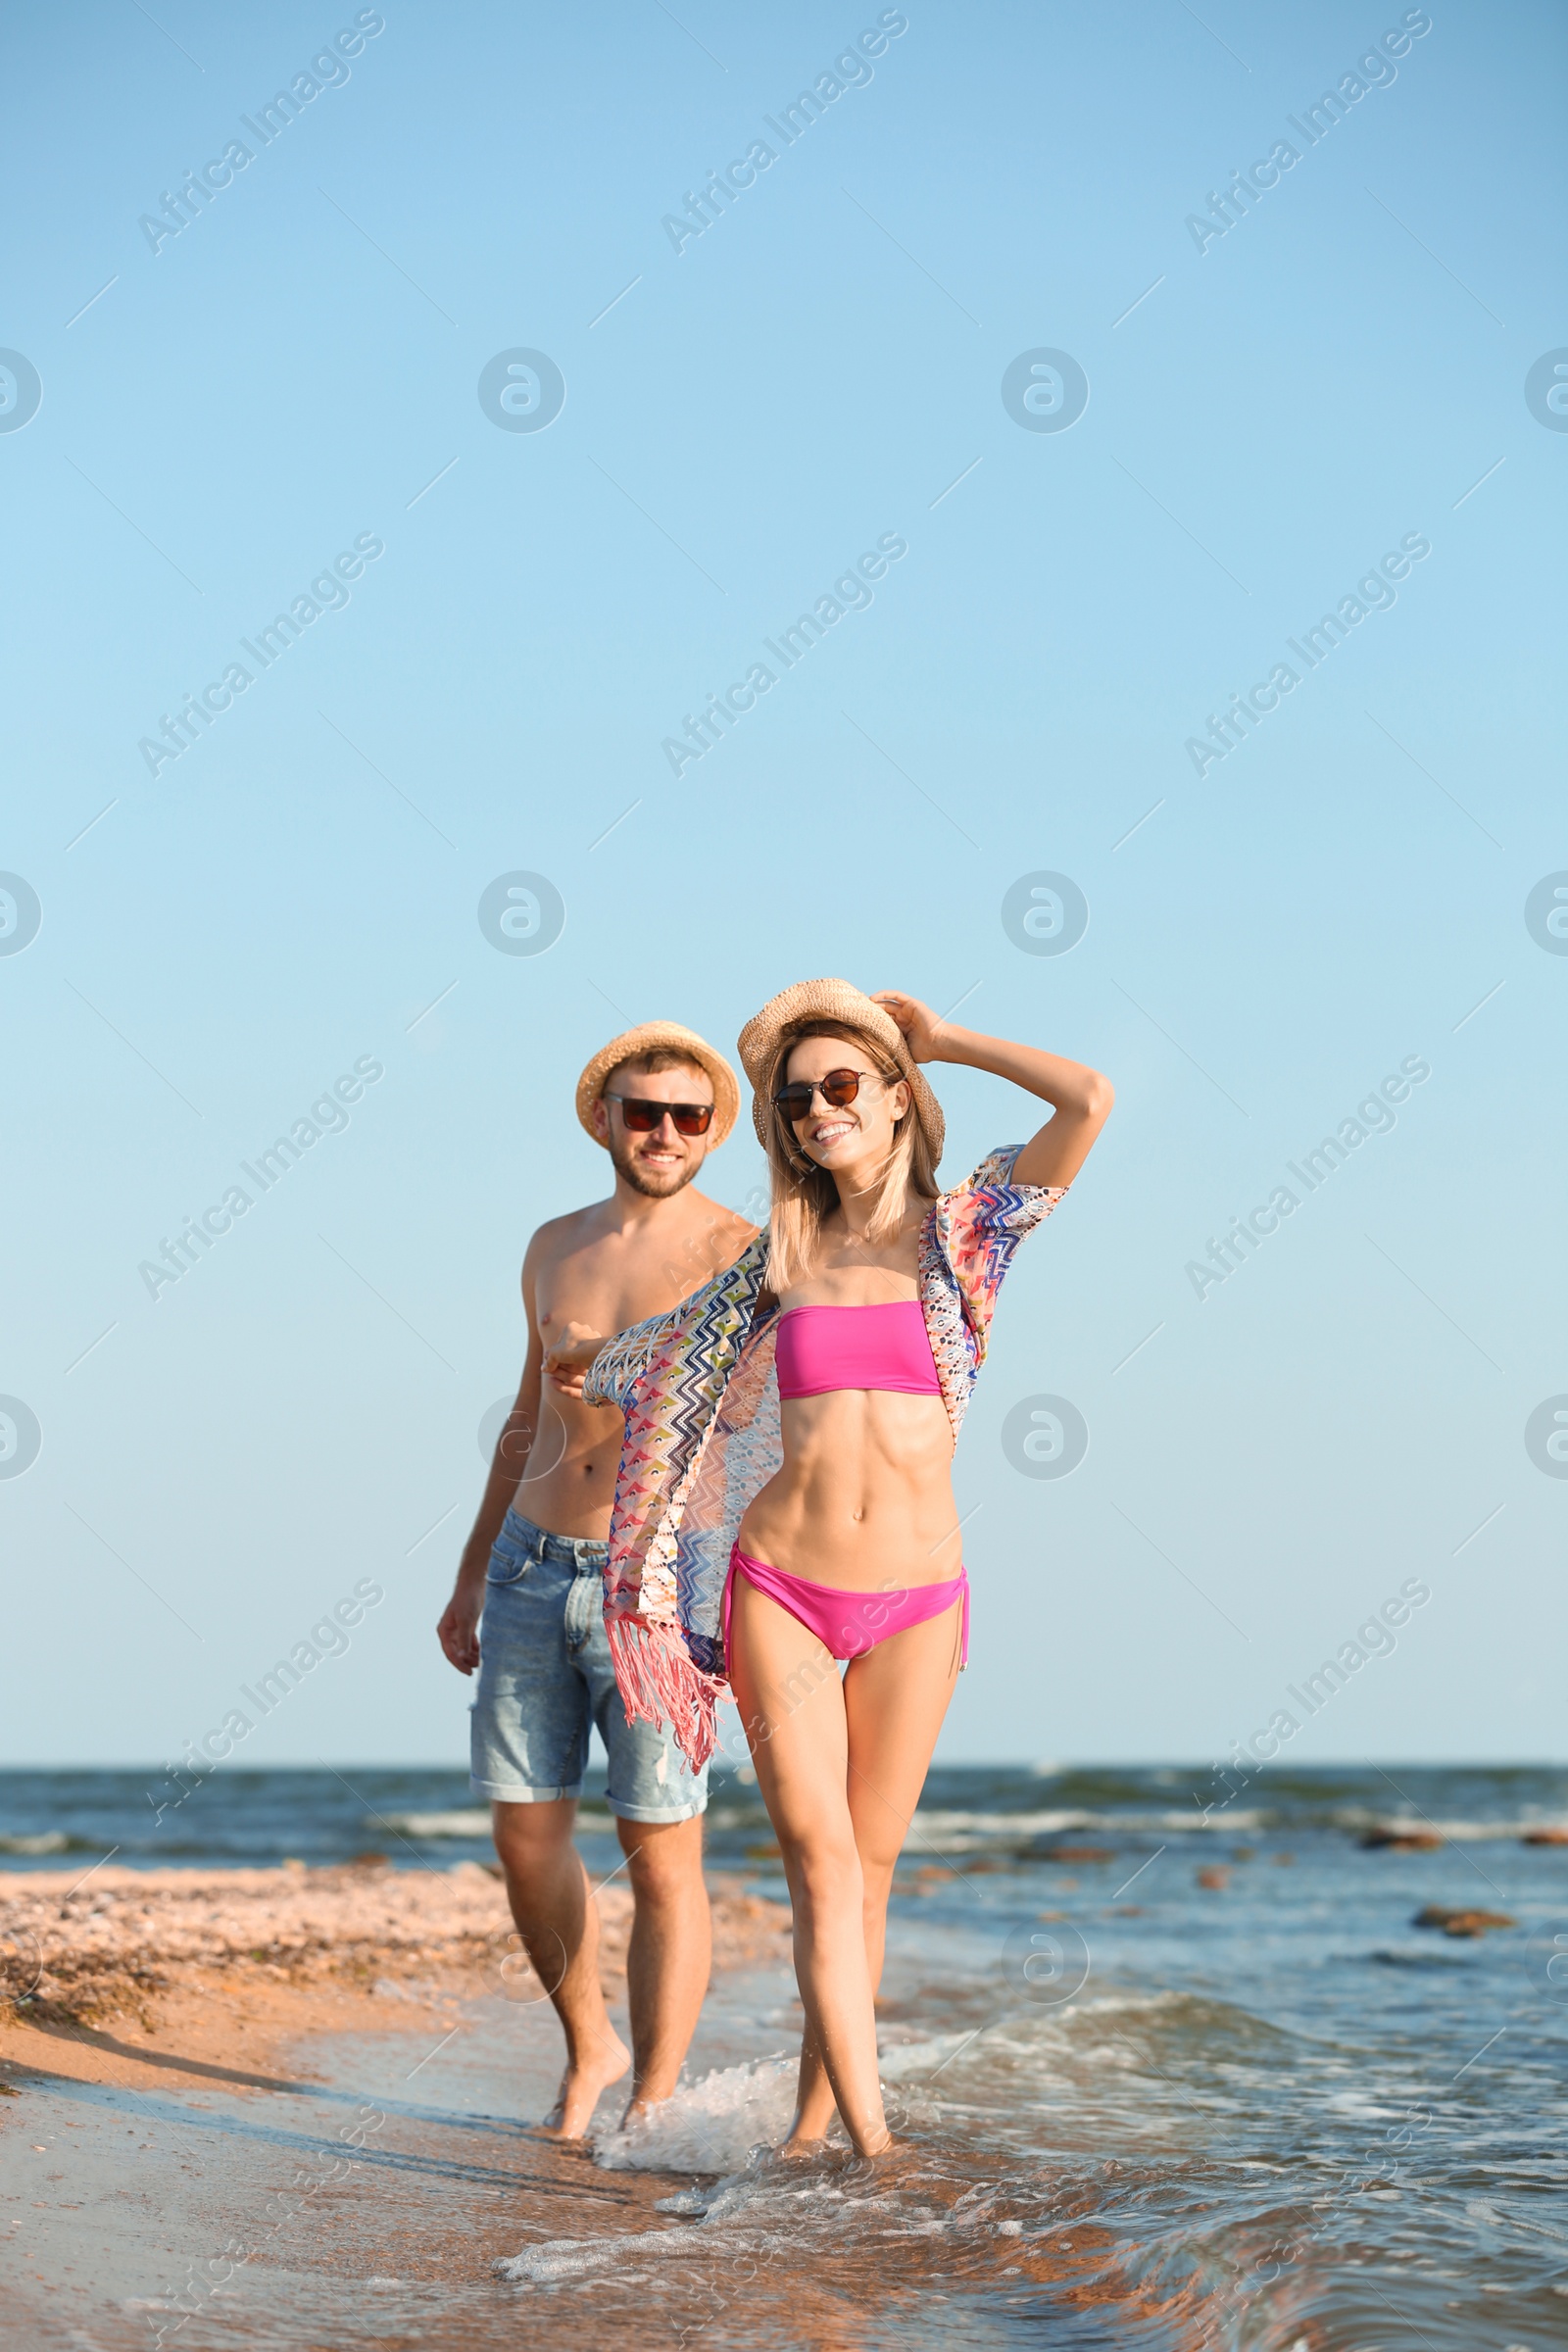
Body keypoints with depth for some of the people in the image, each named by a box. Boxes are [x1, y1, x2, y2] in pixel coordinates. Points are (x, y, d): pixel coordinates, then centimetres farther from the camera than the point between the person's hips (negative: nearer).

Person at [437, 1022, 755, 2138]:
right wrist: (471, 1576, 21)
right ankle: (590, 2051, 27)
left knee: (663, 1858, -3)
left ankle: (652, 2104, 7)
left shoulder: (744, 1256, -5)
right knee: (527, 1839, 6)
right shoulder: (557, 1247, 12)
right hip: (532, 1574, 5)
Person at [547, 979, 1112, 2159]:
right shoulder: (778, 1261, 8)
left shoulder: (960, 1233, 2)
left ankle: (815, 2121, 17)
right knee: (822, 1860, -10)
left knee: (868, 1869, 5)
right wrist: (585, 1353, 44)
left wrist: (940, 1038, -2)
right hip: (780, 1589, 1)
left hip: (916, 1600, 0)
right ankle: (871, 2142, -15)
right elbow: (663, 1346, 29)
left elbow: (1088, 1099, -12)